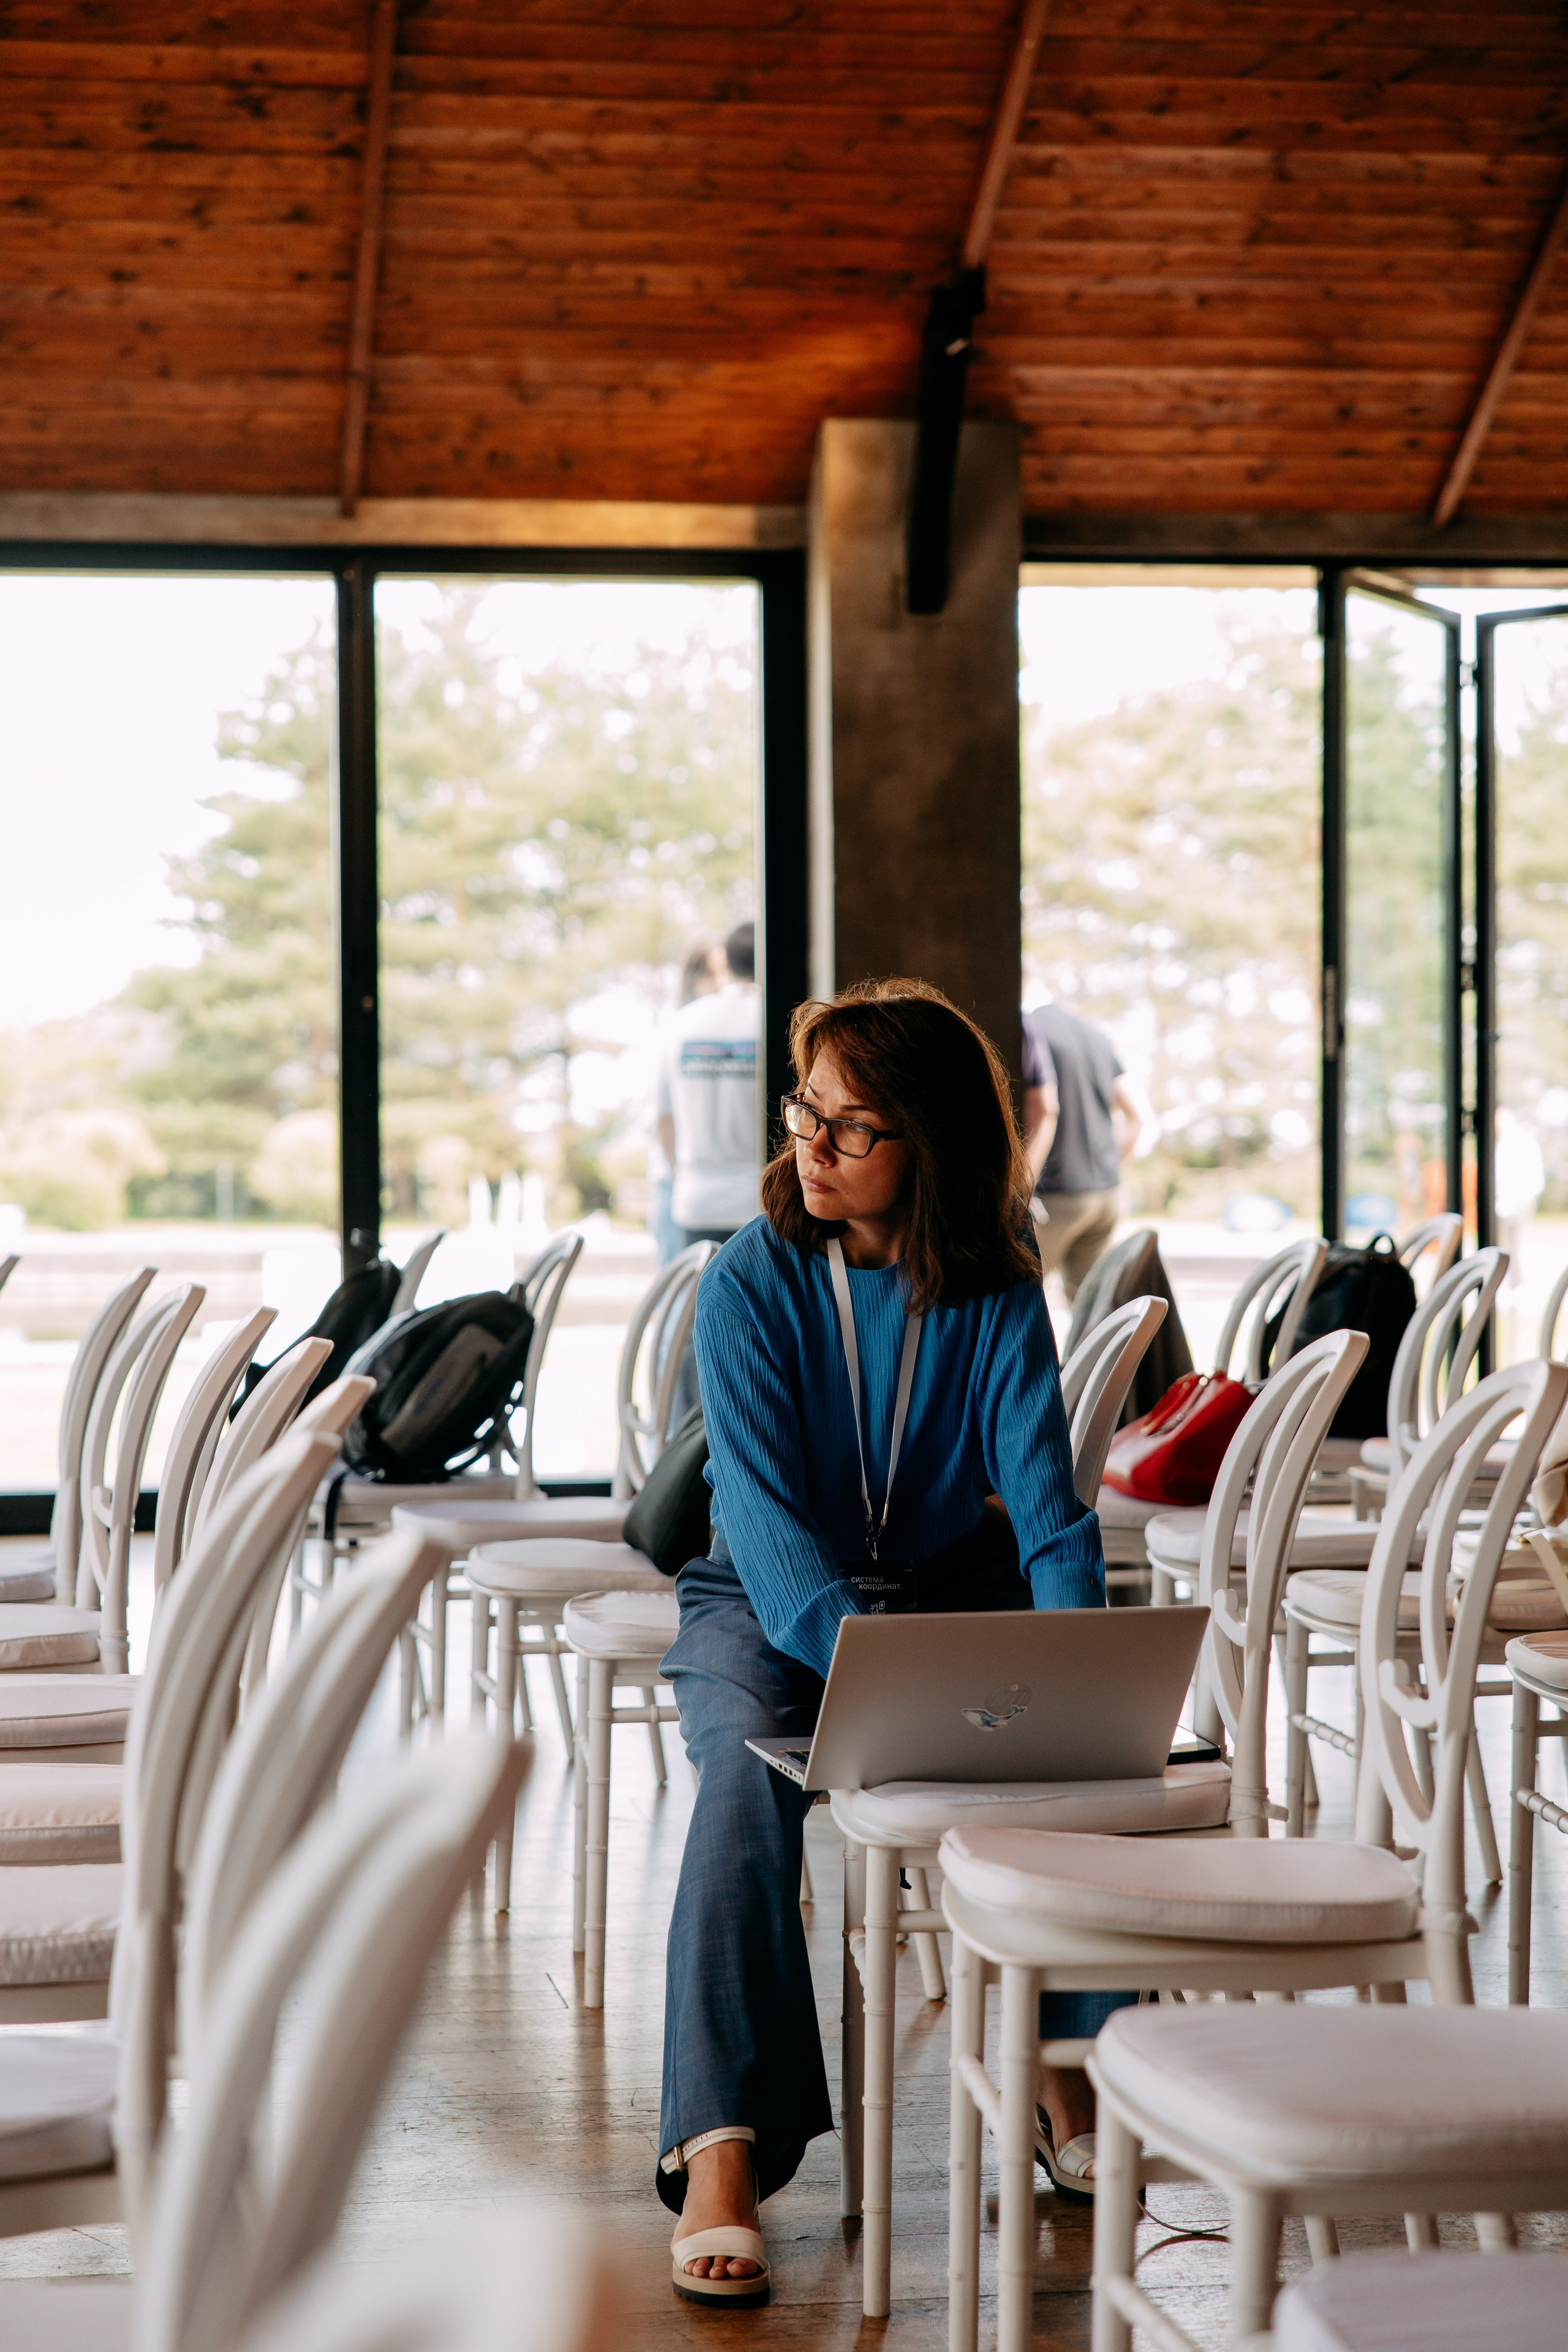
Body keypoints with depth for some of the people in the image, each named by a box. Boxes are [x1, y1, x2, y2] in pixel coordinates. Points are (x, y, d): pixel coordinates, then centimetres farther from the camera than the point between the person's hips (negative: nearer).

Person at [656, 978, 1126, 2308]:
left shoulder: (997, 1292, -7)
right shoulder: (751, 1281, -14)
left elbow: (1047, 1511, -12)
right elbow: (769, 1516, -23)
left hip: (950, 1584, 3)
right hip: (764, 1602, -2)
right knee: (750, 1766, -34)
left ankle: (1066, 2064, -5)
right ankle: (721, 2154, -36)